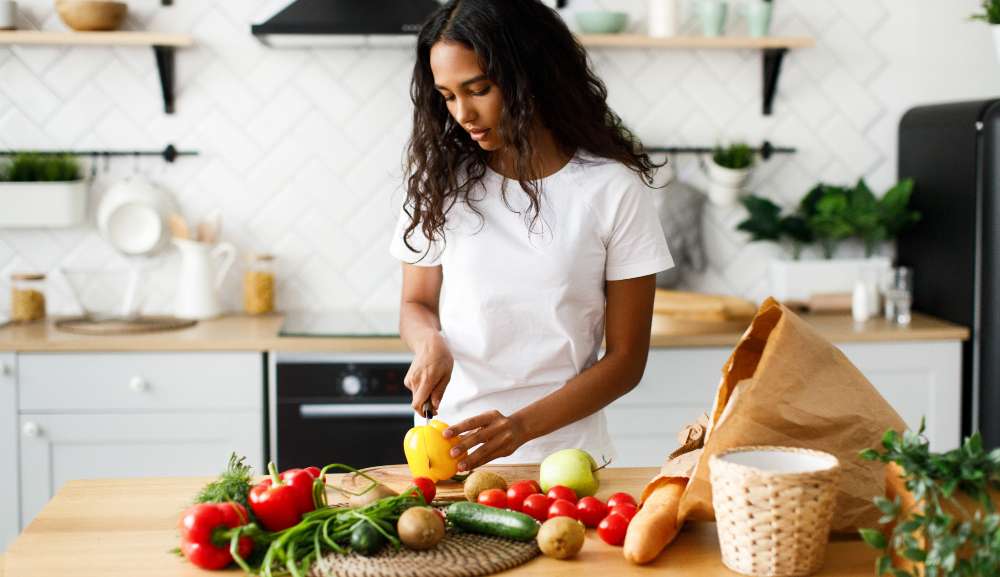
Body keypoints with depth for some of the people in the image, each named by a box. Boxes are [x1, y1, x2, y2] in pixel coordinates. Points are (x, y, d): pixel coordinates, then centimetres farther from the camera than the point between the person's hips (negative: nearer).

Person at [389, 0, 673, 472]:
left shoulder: (613, 188, -3)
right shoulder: (441, 179, 5)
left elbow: (625, 359, -2)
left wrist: (522, 426, -15)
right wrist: (430, 344, -8)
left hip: (561, 454, -2)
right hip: (446, 451, 2)